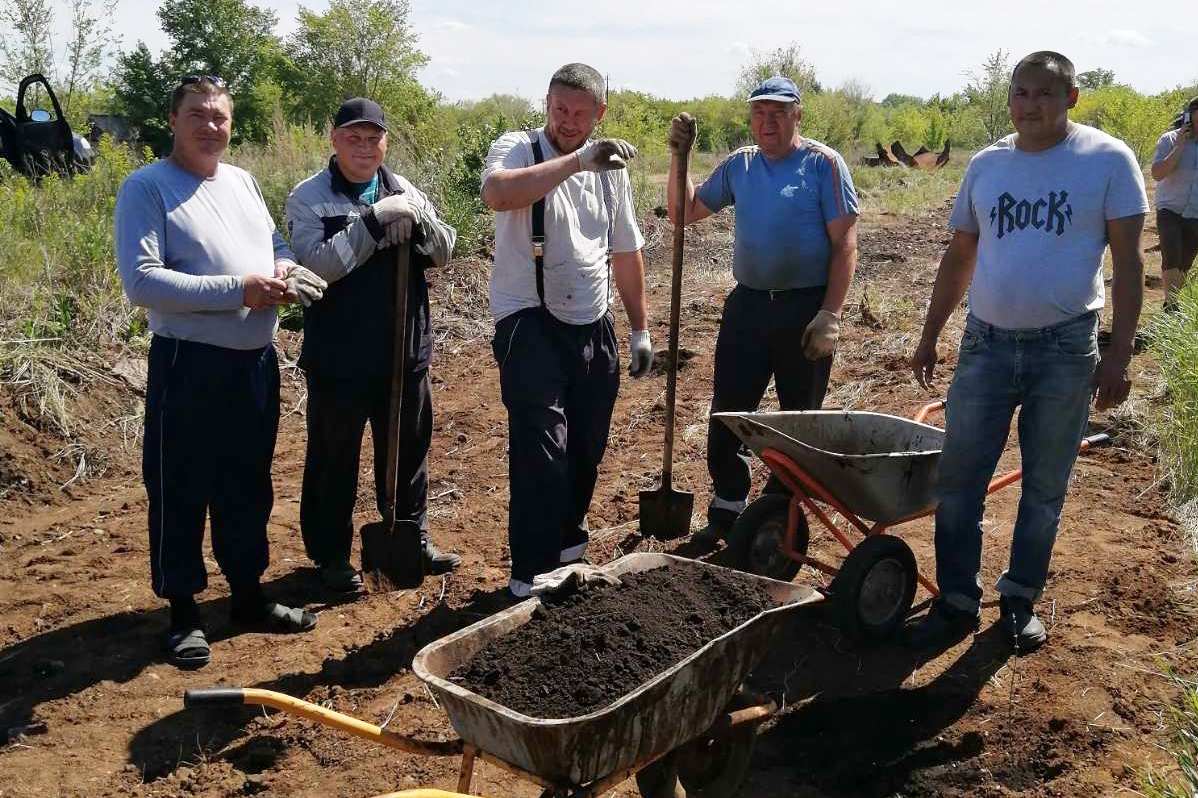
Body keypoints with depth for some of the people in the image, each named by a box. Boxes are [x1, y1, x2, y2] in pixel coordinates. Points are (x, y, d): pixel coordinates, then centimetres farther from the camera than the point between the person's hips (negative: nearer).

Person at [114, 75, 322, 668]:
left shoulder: (242, 182, 13)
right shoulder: (147, 187, -9)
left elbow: (277, 245, 21)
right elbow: (140, 281, -19)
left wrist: (283, 270, -4)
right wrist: (237, 290, -22)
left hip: (256, 361, 7)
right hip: (189, 365, -6)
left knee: (248, 487, 16)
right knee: (181, 494, 4)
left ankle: (248, 593, 30)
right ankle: (183, 610, 18)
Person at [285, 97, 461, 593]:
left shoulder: (405, 191, 8)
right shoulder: (308, 198, -6)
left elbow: (444, 252, 6)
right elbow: (319, 264, -20)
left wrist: (418, 221, -14)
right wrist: (375, 219, -22)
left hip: (406, 352, 5)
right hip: (338, 360, -4)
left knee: (409, 453, 18)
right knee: (333, 461, 7)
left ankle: (412, 538, 36)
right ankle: (331, 556, 23)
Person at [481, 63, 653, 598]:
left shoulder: (610, 167, 11)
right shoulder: (518, 149, -7)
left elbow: (626, 253, 18)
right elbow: (496, 193, -33)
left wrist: (640, 329, 17)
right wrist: (578, 160, -36)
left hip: (594, 328, 6)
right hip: (530, 326, -6)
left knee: (587, 450, 14)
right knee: (541, 450, -14)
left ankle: (566, 549, 35)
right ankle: (531, 574, -2)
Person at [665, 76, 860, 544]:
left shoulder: (822, 164, -5)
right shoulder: (738, 166, 9)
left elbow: (845, 245, -9)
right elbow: (685, 212, 15)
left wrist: (830, 315, -16)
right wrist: (678, 157, 1)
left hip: (806, 308, -4)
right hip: (747, 305, 4)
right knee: (726, 413, 5)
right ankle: (725, 512, 18)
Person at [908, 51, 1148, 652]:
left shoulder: (1108, 159, -4)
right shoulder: (986, 165, 6)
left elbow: (1127, 260, -4)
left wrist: (1118, 354, -10)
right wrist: (930, 336, 12)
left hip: (1065, 349, -3)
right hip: (986, 343, 3)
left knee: (1045, 487, 9)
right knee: (957, 479, 2)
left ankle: (1021, 601, 25)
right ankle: (958, 602, 15)